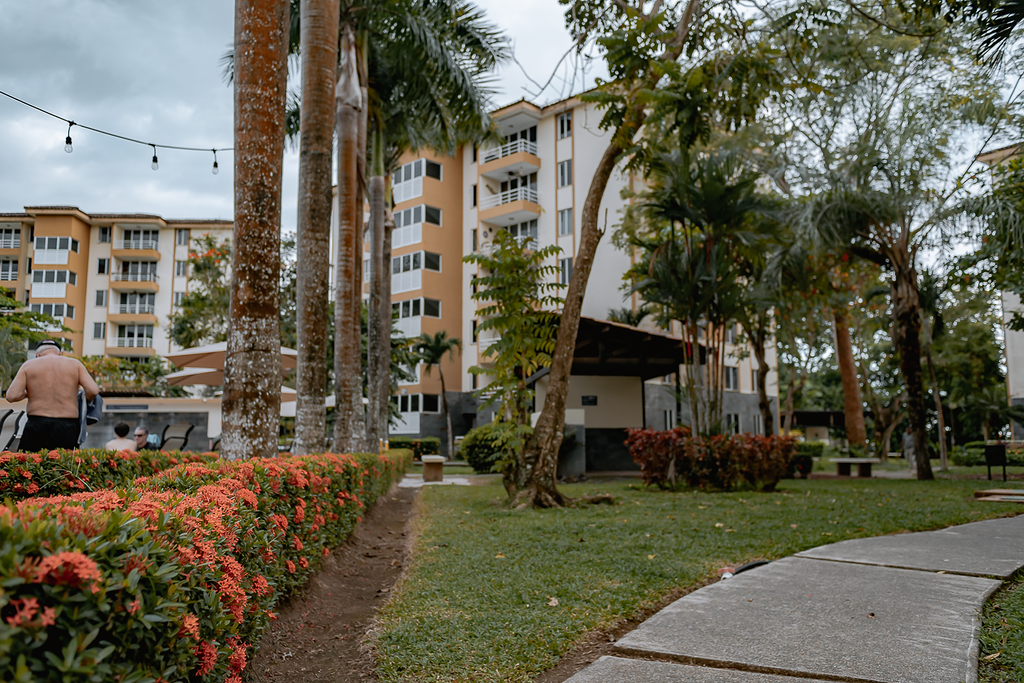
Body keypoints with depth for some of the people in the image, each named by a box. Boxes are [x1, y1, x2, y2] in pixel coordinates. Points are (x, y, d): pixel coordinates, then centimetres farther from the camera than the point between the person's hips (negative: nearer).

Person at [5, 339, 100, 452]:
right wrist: (85, 401, 18)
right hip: (68, 429, 0)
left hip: (37, 426, 0)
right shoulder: (74, 364, 10)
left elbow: (12, 396, -1)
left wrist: (28, 393, 19)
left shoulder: (28, 365, 9)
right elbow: (93, 390, -2)